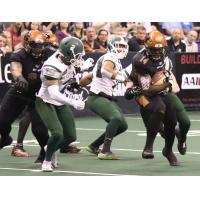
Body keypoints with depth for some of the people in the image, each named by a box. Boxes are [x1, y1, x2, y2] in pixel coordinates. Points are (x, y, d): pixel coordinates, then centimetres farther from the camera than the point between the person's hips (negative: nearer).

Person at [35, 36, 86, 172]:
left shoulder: (68, 61, -9)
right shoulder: (52, 67, -32)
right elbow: (53, 94, -39)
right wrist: (73, 102, -46)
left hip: (61, 103, 8)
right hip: (46, 103, -8)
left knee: (71, 136, 7)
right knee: (57, 133, -24)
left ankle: (50, 151, 35)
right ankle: (47, 161, 0)